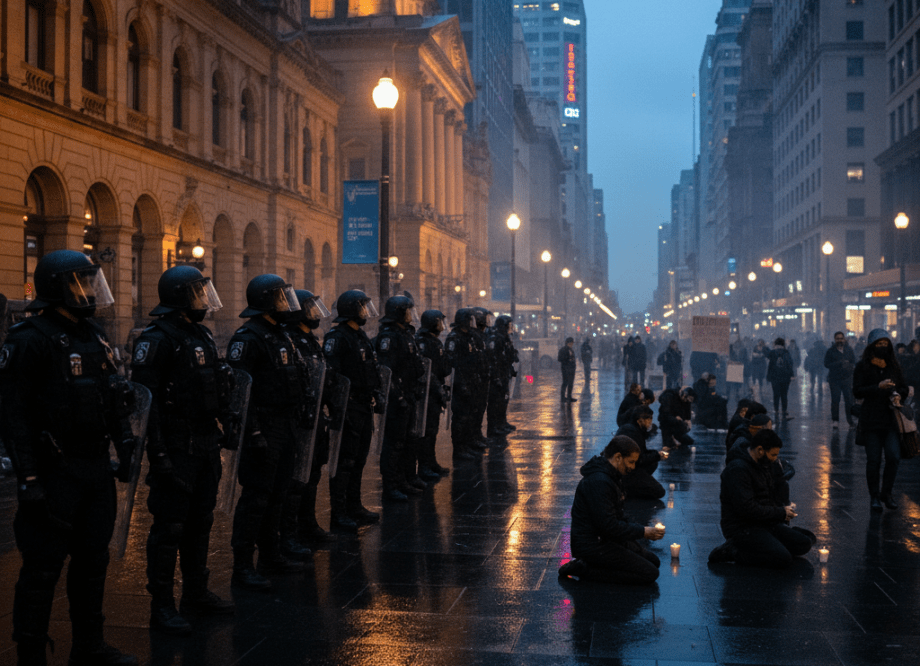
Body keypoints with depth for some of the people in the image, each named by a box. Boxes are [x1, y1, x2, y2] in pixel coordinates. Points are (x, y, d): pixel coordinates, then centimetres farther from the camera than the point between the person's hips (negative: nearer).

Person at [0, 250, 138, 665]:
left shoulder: (94, 335, 12)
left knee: (93, 559, 17)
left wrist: (124, 447, 15)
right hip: (55, 473, -8)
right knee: (43, 567, 0)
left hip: (95, 468, 8)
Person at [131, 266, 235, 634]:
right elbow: (145, 398, -18)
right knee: (170, 524, -3)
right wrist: (157, 452, -22)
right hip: (176, 449, -9)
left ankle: (196, 590, 29)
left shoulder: (202, 335, 15)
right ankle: (162, 605, 5)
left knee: (200, 520, 16)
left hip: (206, 445, 9)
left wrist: (229, 430, 17)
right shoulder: (157, 338, -13)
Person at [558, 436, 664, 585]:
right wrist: (643, 532, -15)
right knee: (649, 574, -13)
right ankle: (584, 569, -10)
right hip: (592, 545, -11)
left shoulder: (610, 476, 10)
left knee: (654, 561, 14)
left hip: (604, 538, 11)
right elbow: (609, 526, -25)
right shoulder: (599, 482, -24)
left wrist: (641, 530, 6)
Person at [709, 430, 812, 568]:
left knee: (804, 544, -1)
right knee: (782, 559, -25)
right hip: (742, 529, -10)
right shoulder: (738, 469, -19)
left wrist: (781, 508, 7)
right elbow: (747, 509, -25)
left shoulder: (761, 465, 13)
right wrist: (780, 513, -14)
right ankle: (732, 551, -11)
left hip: (765, 524, 10)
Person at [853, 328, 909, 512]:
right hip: (871, 419, -3)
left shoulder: (893, 365, 11)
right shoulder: (862, 366, 0)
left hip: (891, 419, 3)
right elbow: (857, 392, -8)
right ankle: (874, 497, 15)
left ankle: (887, 493, 13)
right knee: (873, 460, 1)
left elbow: (904, 387, 18)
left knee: (894, 457, -6)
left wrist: (898, 396, -4)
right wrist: (878, 387, -20)